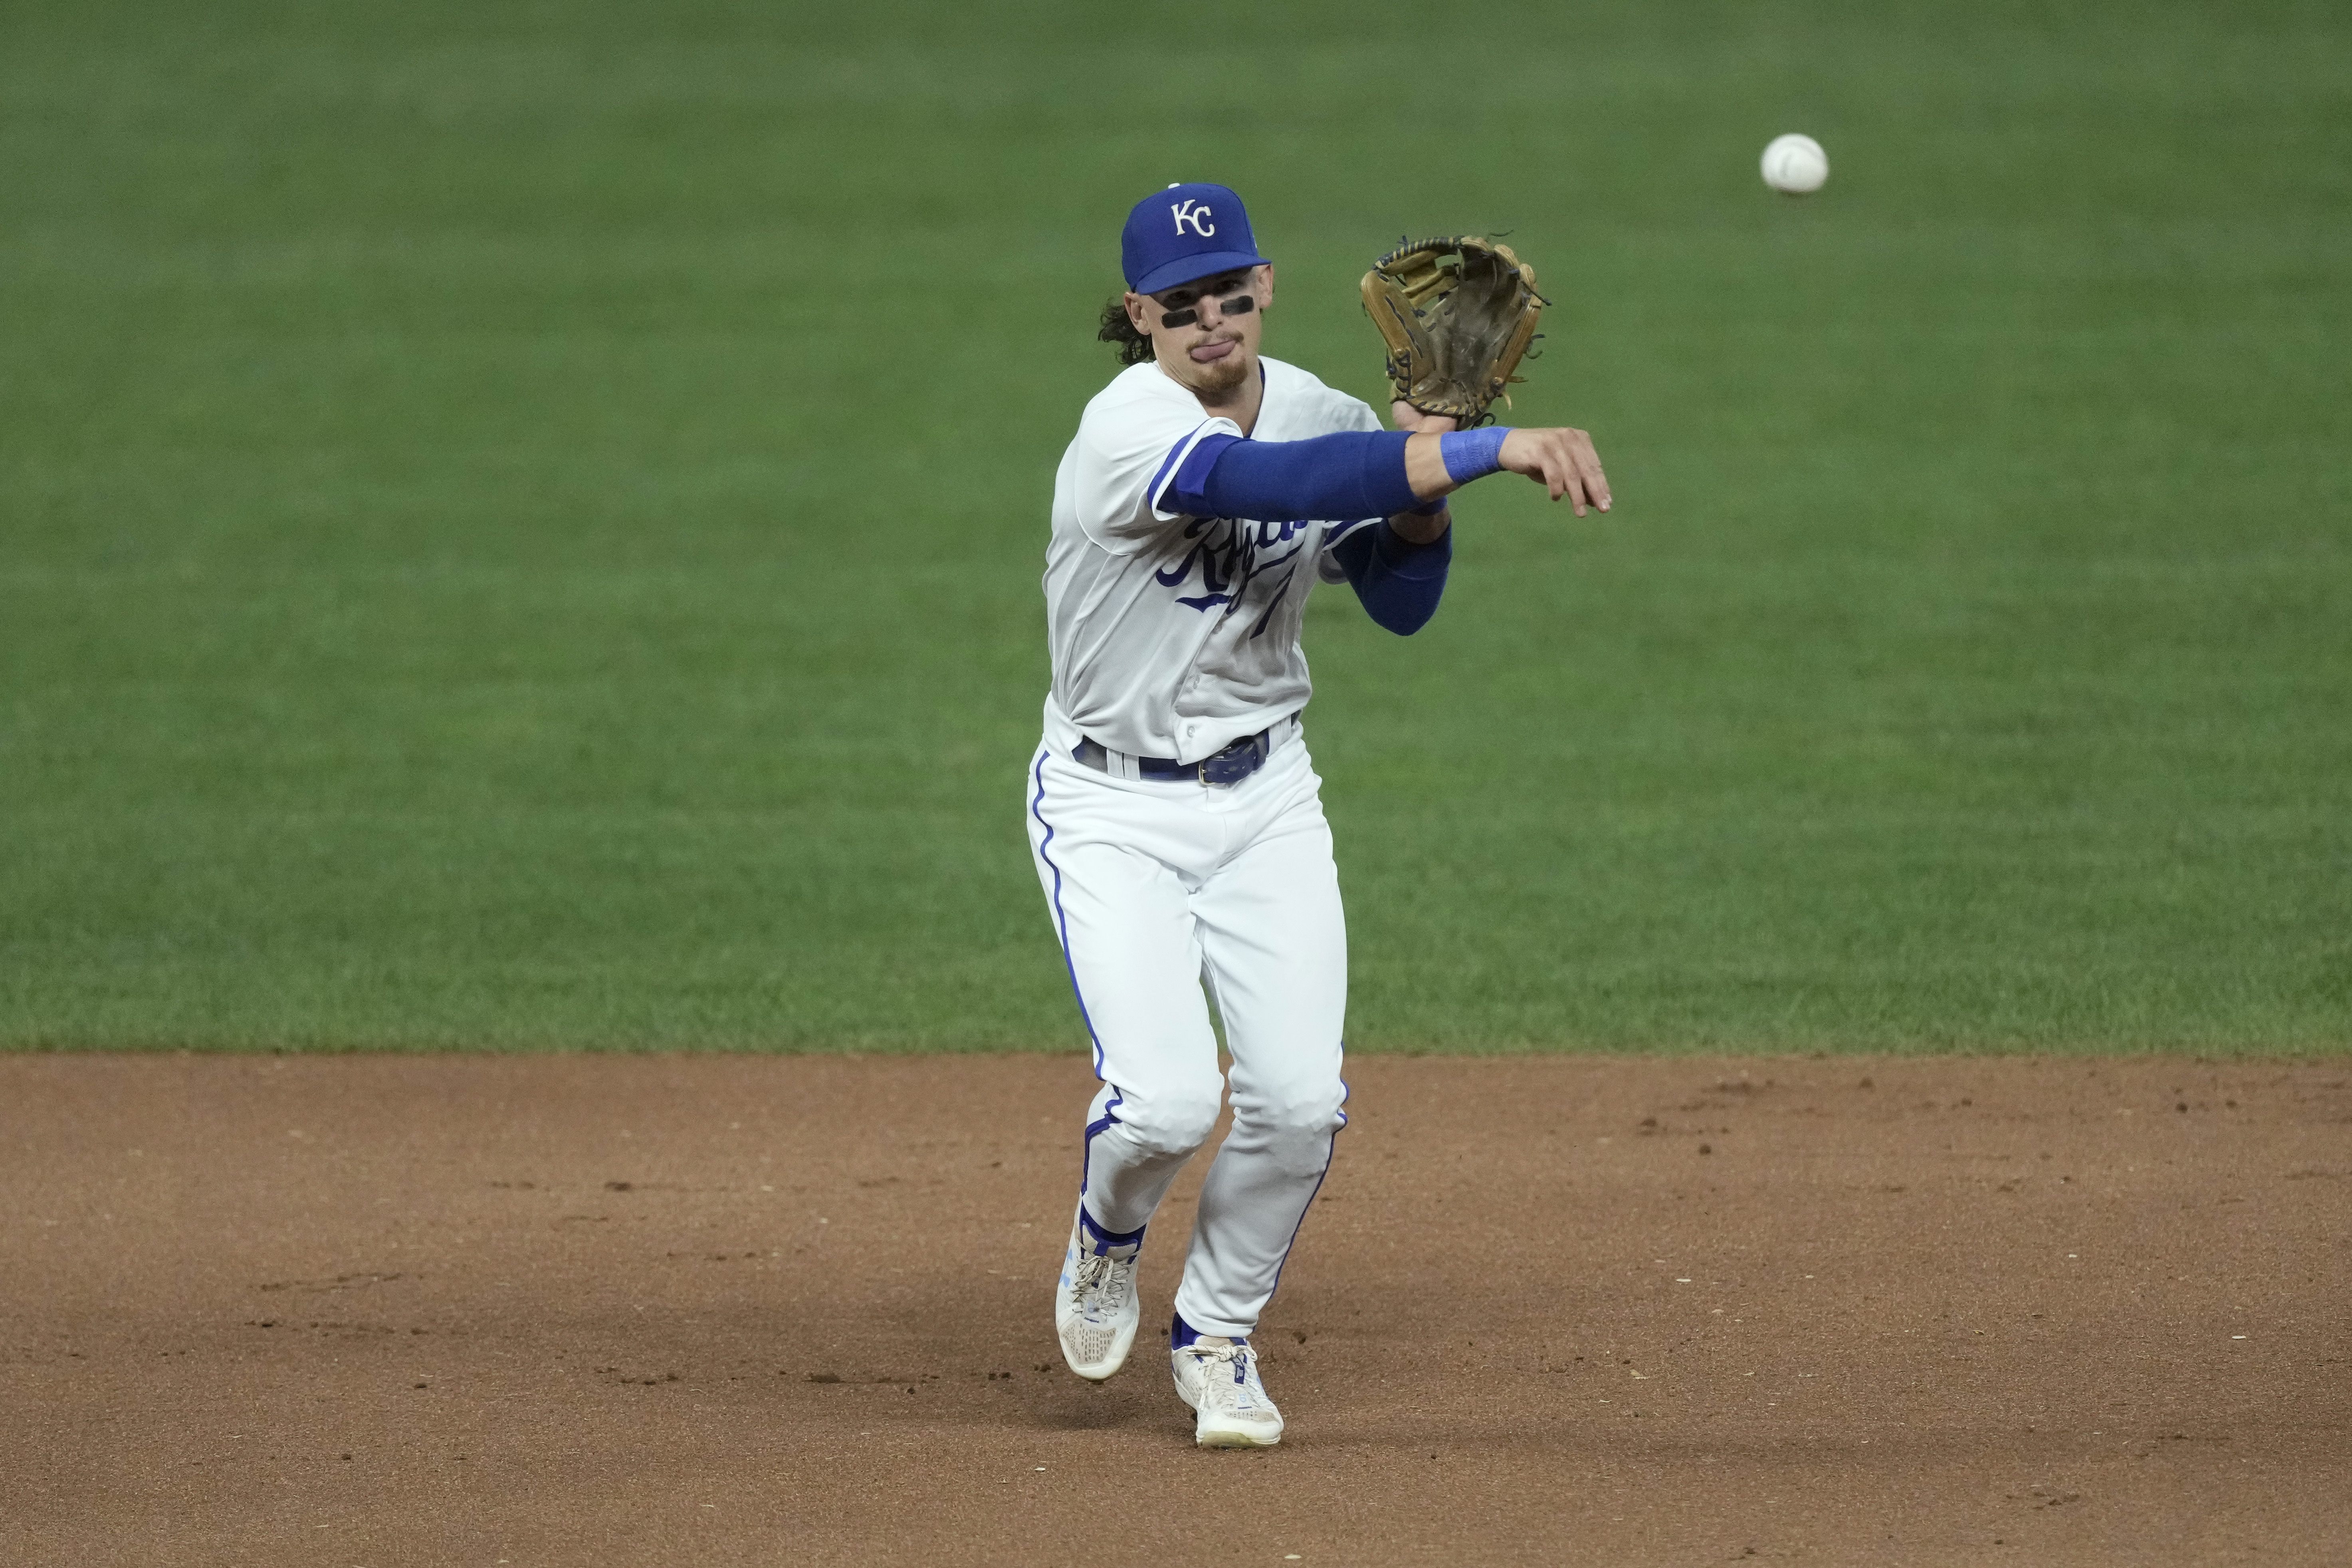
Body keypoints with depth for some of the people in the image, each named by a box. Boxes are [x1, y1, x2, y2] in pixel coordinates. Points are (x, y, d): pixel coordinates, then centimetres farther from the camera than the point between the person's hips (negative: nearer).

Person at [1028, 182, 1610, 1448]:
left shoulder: (1321, 417, -2)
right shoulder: (1128, 428, -23)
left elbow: (1403, 603, 4)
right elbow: (1267, 483, -42)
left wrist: (1424, 477, -15)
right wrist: (1487, 450, -48)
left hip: (1266, 797, 5)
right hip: (1112, 807, -5)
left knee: (1298, 1103, -8)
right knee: (1167, 1102, -19)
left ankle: (1216, 1334, 19)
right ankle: (1106, 1241, 19)